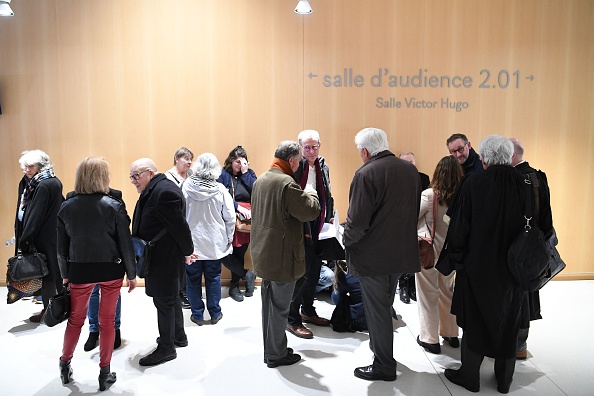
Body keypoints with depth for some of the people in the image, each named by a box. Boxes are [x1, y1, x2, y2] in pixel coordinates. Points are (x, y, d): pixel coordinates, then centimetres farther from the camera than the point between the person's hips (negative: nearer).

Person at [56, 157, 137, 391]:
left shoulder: (67, 207, -3)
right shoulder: (114, 206, -12)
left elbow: (62, 246, 3)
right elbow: (126, 244, -9)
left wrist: (65, 274, 15)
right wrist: (131, 273, 1)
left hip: (79, 271, 2)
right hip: (110, 270, -2)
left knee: (76, 319, 20)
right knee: (107, 321, 11)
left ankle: (65, 364, 34)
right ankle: (105, 372, 21)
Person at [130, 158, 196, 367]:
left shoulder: (164, 191, -22)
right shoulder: (154, 190, 11)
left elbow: (180, 226, -21)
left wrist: (187, 251, -10)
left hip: (164, 259, -10)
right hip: (162, 257, 10)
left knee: (164, 301, 1)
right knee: (171, 297, 21)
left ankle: (166, 348, 15)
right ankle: (178, 336, 37)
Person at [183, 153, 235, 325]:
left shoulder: (186, 187, -8)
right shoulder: (220, 190, -11)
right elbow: (230, 218, -6)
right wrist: (228, 238, 8)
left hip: (191, 242, 0)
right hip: (215, 243, 0)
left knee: (193, 279, 12)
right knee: (213, 278, 13)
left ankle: (197, 314, 21)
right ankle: (215, 313, 22)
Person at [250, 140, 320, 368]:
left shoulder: (260, 180, 10)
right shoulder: (287, 184, -21)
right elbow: (310, 211, -18)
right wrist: (311, 195, 1)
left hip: (263, 253, 9)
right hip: (282, 255, -9)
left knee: (269, 304, 19)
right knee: (279, 306, 5)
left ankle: (271, 348, 33)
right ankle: (276, 355, 19)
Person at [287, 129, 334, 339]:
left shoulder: (322, 166, 10)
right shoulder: (296, 166, -15)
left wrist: (329, 218, 12)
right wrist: (302, 228, -19)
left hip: (318, 227, 8)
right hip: (301, 226, -8)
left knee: (315, 269, 17)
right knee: (301, 272, -2)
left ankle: (308, 311, 35)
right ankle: (292, 319, 13)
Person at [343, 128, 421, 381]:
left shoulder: (366, 174, -20)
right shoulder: (410, 170, 2)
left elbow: (357, 220, -22)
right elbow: (414, 210, 10)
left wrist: (348, 240, -4)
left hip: (372, 254, -7)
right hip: (401, 251, 8)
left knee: (376, 310, 7)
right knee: (385, 306, 25)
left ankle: (383, 365, 20)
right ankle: (380, 348, 43)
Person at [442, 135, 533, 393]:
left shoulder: (473, 183, -16)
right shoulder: (525, 185, -7)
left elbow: (459, 226, -12)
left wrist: (457, 259, 2)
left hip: (478, 265, -3)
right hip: (513, 269, 3)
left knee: (476, 322, 13)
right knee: (507, 323, 18)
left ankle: (470, 376, 25)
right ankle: (504, 379, 31)